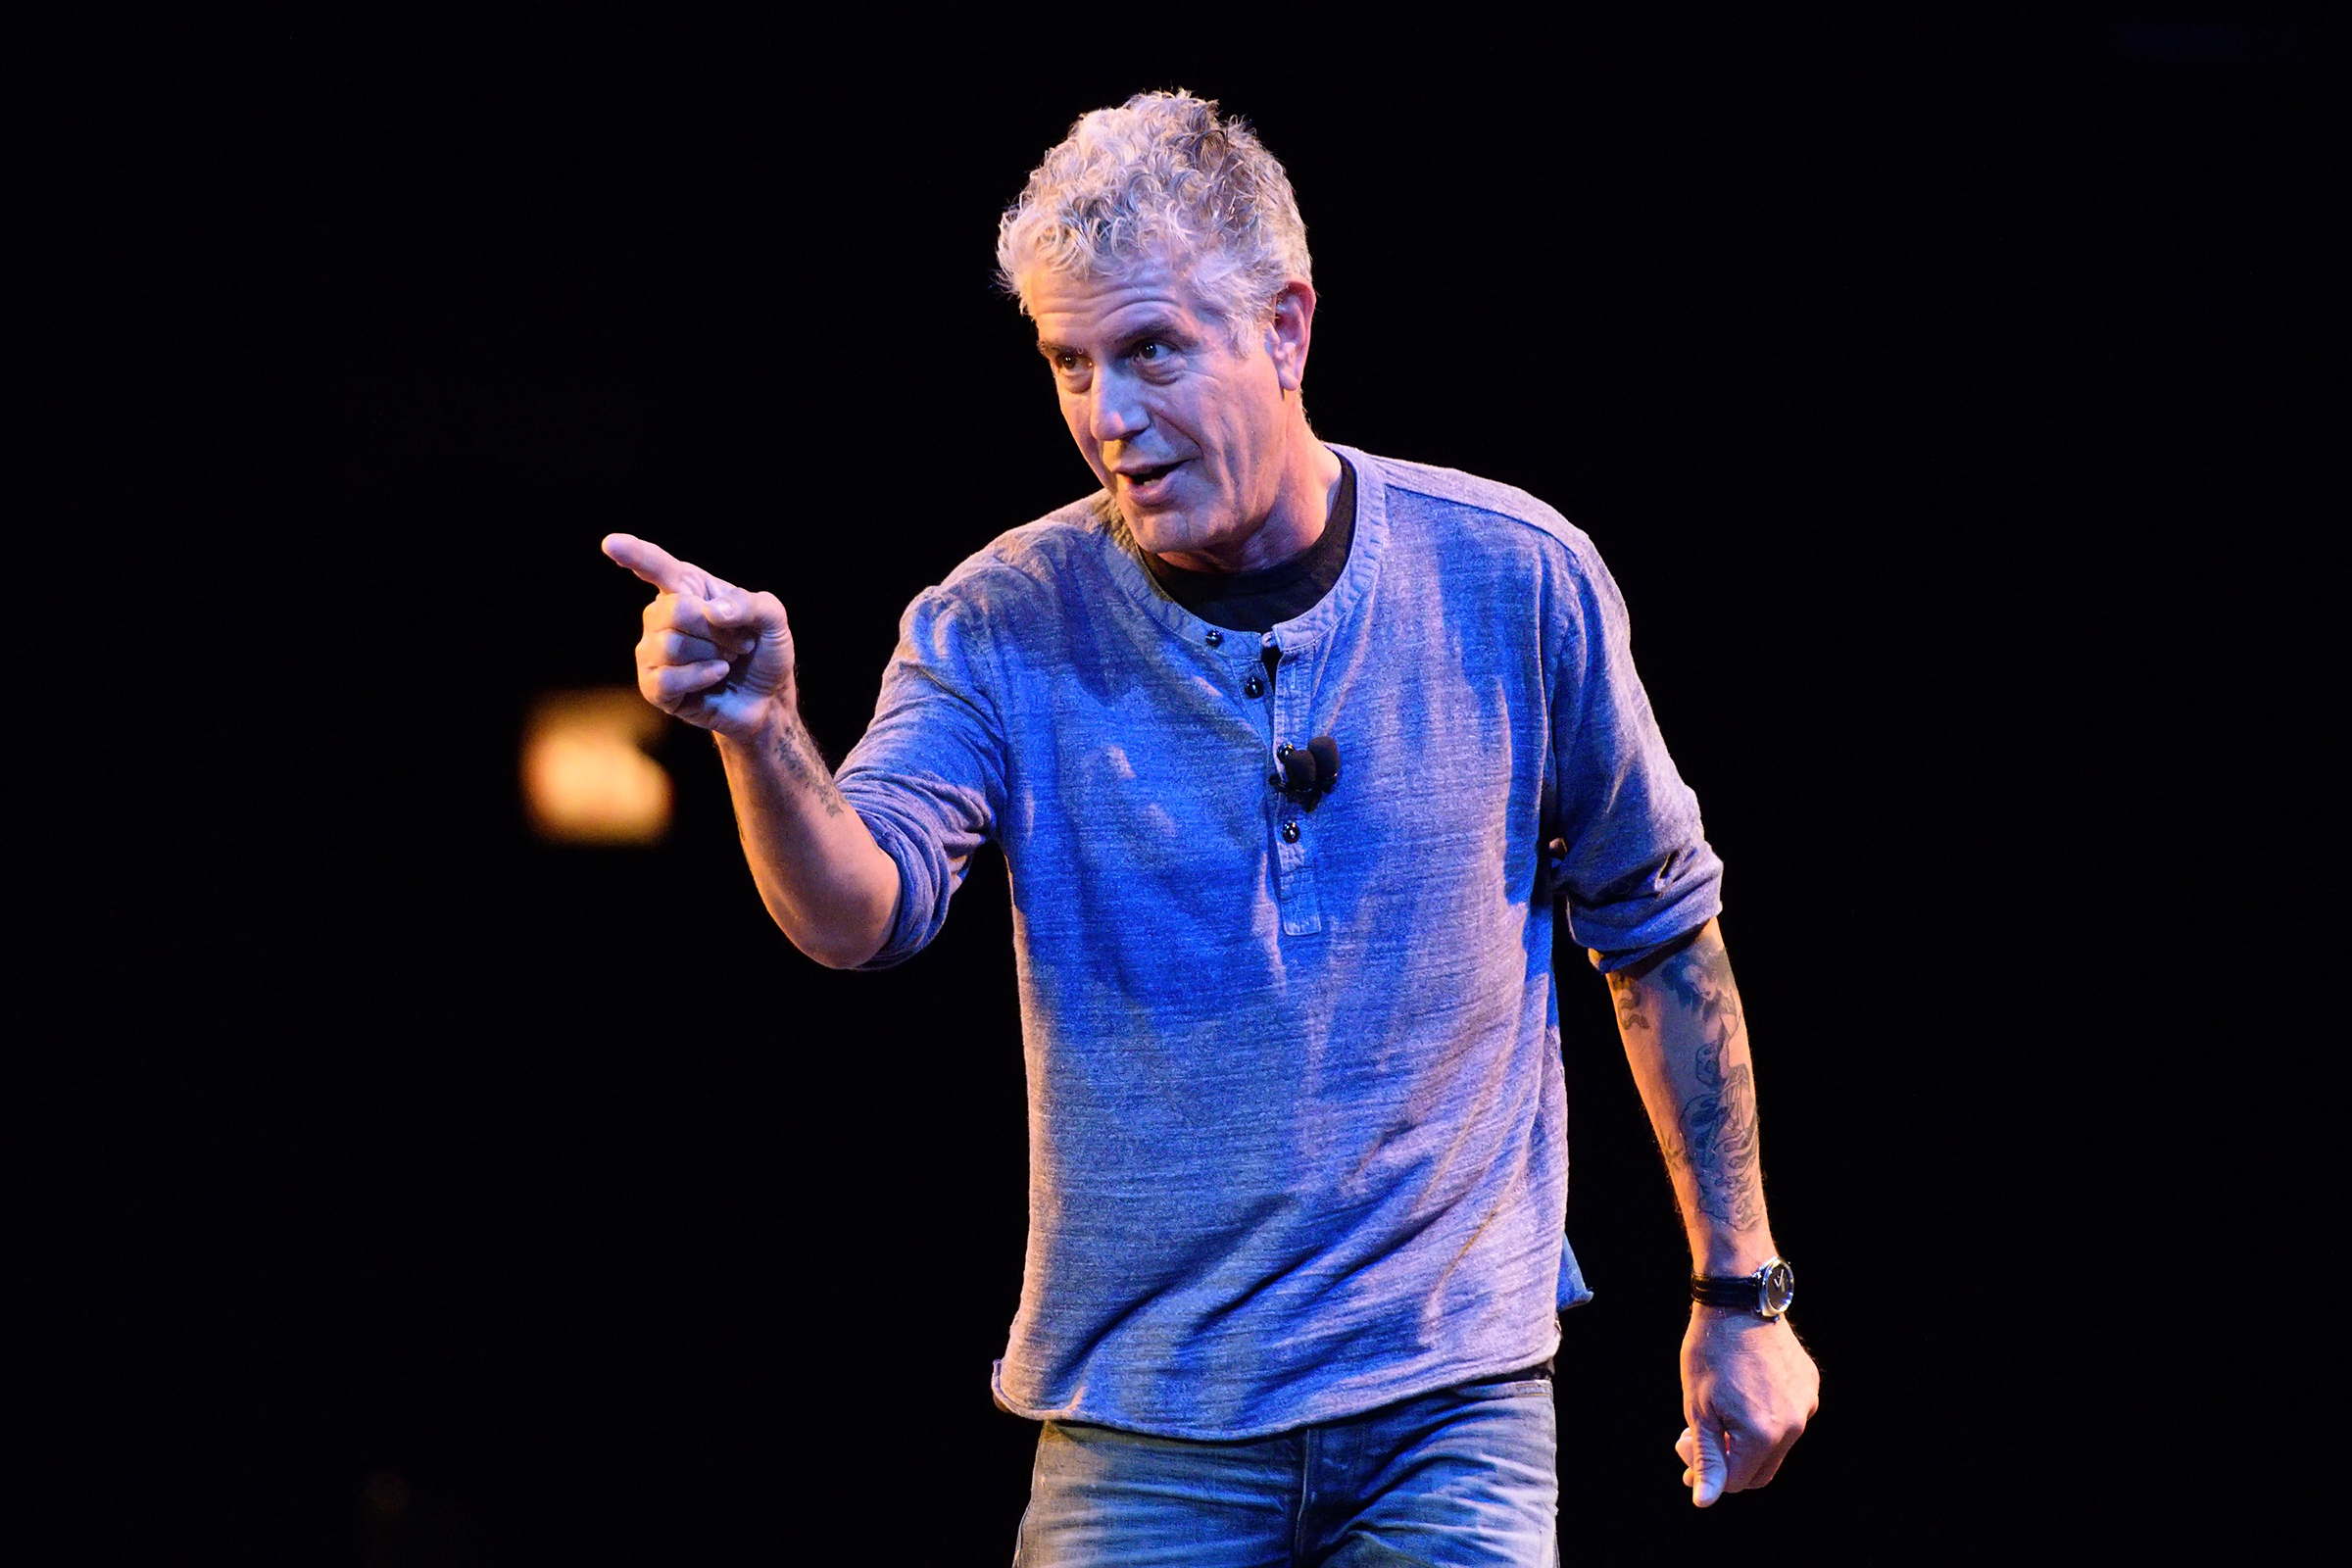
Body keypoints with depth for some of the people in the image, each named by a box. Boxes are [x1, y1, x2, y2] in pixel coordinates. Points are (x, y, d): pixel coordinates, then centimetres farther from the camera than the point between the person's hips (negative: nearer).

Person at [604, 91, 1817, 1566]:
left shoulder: (1514, 579, -3)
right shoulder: (1004, 628, -5)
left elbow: (1661, 930, 9)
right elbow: (859, 913, -21)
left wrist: (1743, 1295, 11)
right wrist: (762, 733, -43)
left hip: (1452, 1410, 0)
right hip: (1146, 1432, 0)